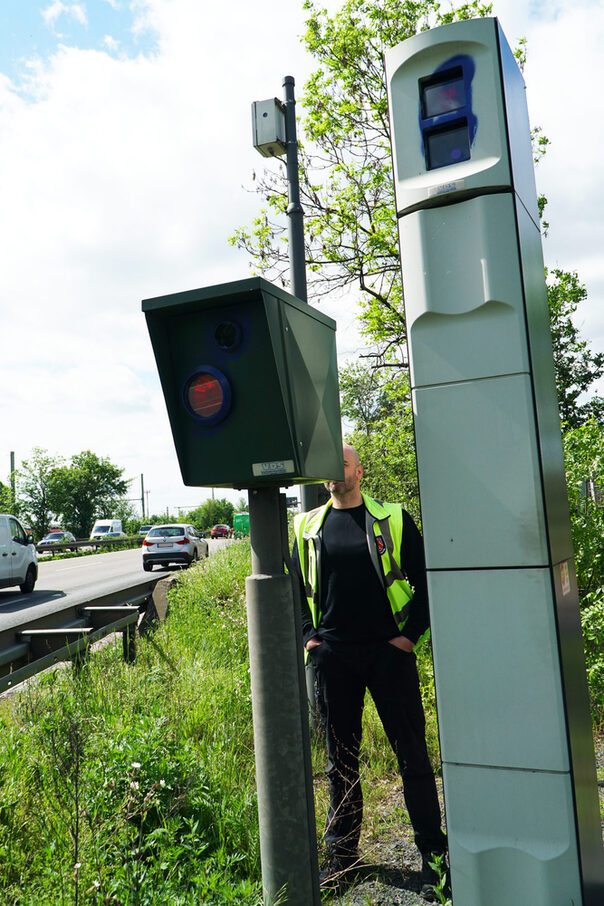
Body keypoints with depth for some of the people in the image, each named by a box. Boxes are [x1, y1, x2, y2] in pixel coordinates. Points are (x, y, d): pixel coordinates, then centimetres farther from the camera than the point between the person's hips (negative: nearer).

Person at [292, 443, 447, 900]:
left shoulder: (393, 520, 0)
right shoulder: (307, 526, 7)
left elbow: (424, 580, 1)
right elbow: (294, 585, 14)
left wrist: (411, 634, -7)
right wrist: (308, 635, 3)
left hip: (389, 653, -2)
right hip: (333, 657, 3)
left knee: (412, 754, 4)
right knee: (340, 759, 13)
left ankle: (433, 854, 20)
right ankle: (341, 852, 29)